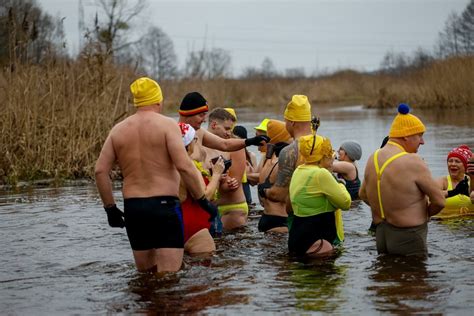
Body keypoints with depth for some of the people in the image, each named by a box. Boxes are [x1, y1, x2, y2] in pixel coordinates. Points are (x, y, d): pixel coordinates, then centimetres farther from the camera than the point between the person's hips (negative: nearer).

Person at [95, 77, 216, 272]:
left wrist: (110, 207, 12)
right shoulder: (167, 125, -5)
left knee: (145, 273, 18)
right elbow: (184, 166, -15)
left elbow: (100, 171, 5)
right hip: (164, 205, -5)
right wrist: (202, 199, -7)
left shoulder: (118, 130, 10)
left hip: (132, 207, 5)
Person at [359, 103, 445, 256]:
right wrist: (423, 214, 4)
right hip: (407, 239, -8)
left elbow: (363, 194, 21)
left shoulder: (374, 158, 6)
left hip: (381, 236, 8)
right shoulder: (412, 162, -17)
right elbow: (439, 201, -15)